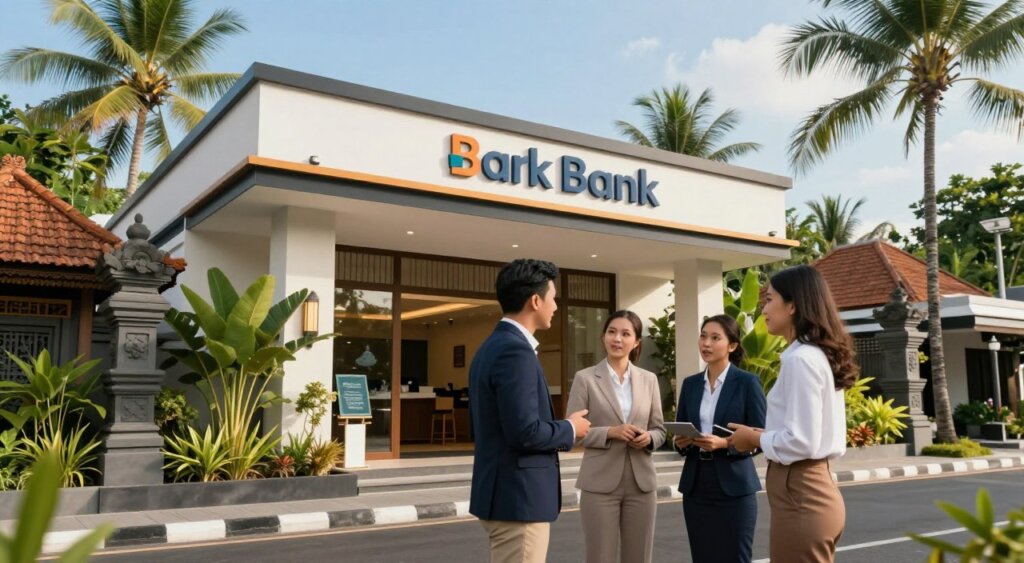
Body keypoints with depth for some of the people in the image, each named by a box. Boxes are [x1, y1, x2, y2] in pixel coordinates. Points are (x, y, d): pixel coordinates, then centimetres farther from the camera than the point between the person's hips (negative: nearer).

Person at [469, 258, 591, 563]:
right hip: (518, 497, -10)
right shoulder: (515, 350, -19)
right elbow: (524, 431, -24)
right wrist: (569, 429, -8)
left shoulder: (492, 346, 12)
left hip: (502, 492, 10)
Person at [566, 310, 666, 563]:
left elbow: (660, 430, 12)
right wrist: (609, 432, -19)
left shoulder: (649, 379, 8)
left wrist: (649, 438, -10)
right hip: (600, 483, -3)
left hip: (641, 482, 4)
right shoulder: (585, 378, -3)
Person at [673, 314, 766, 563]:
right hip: (696, 486, 5)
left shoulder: (747, 382, -5)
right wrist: (681, 443, -7)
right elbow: (678, 432, 15)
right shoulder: (690, 384, 9)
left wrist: (724, 444, -21)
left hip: (734, 488, -4)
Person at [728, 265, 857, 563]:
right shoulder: (820, 355, 11)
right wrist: (764, 434, 9)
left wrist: (754, 438, -7)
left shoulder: (800, 359, -18)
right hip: (816, 489, 9)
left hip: (799, 495, -9)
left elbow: (800, 442, -22)